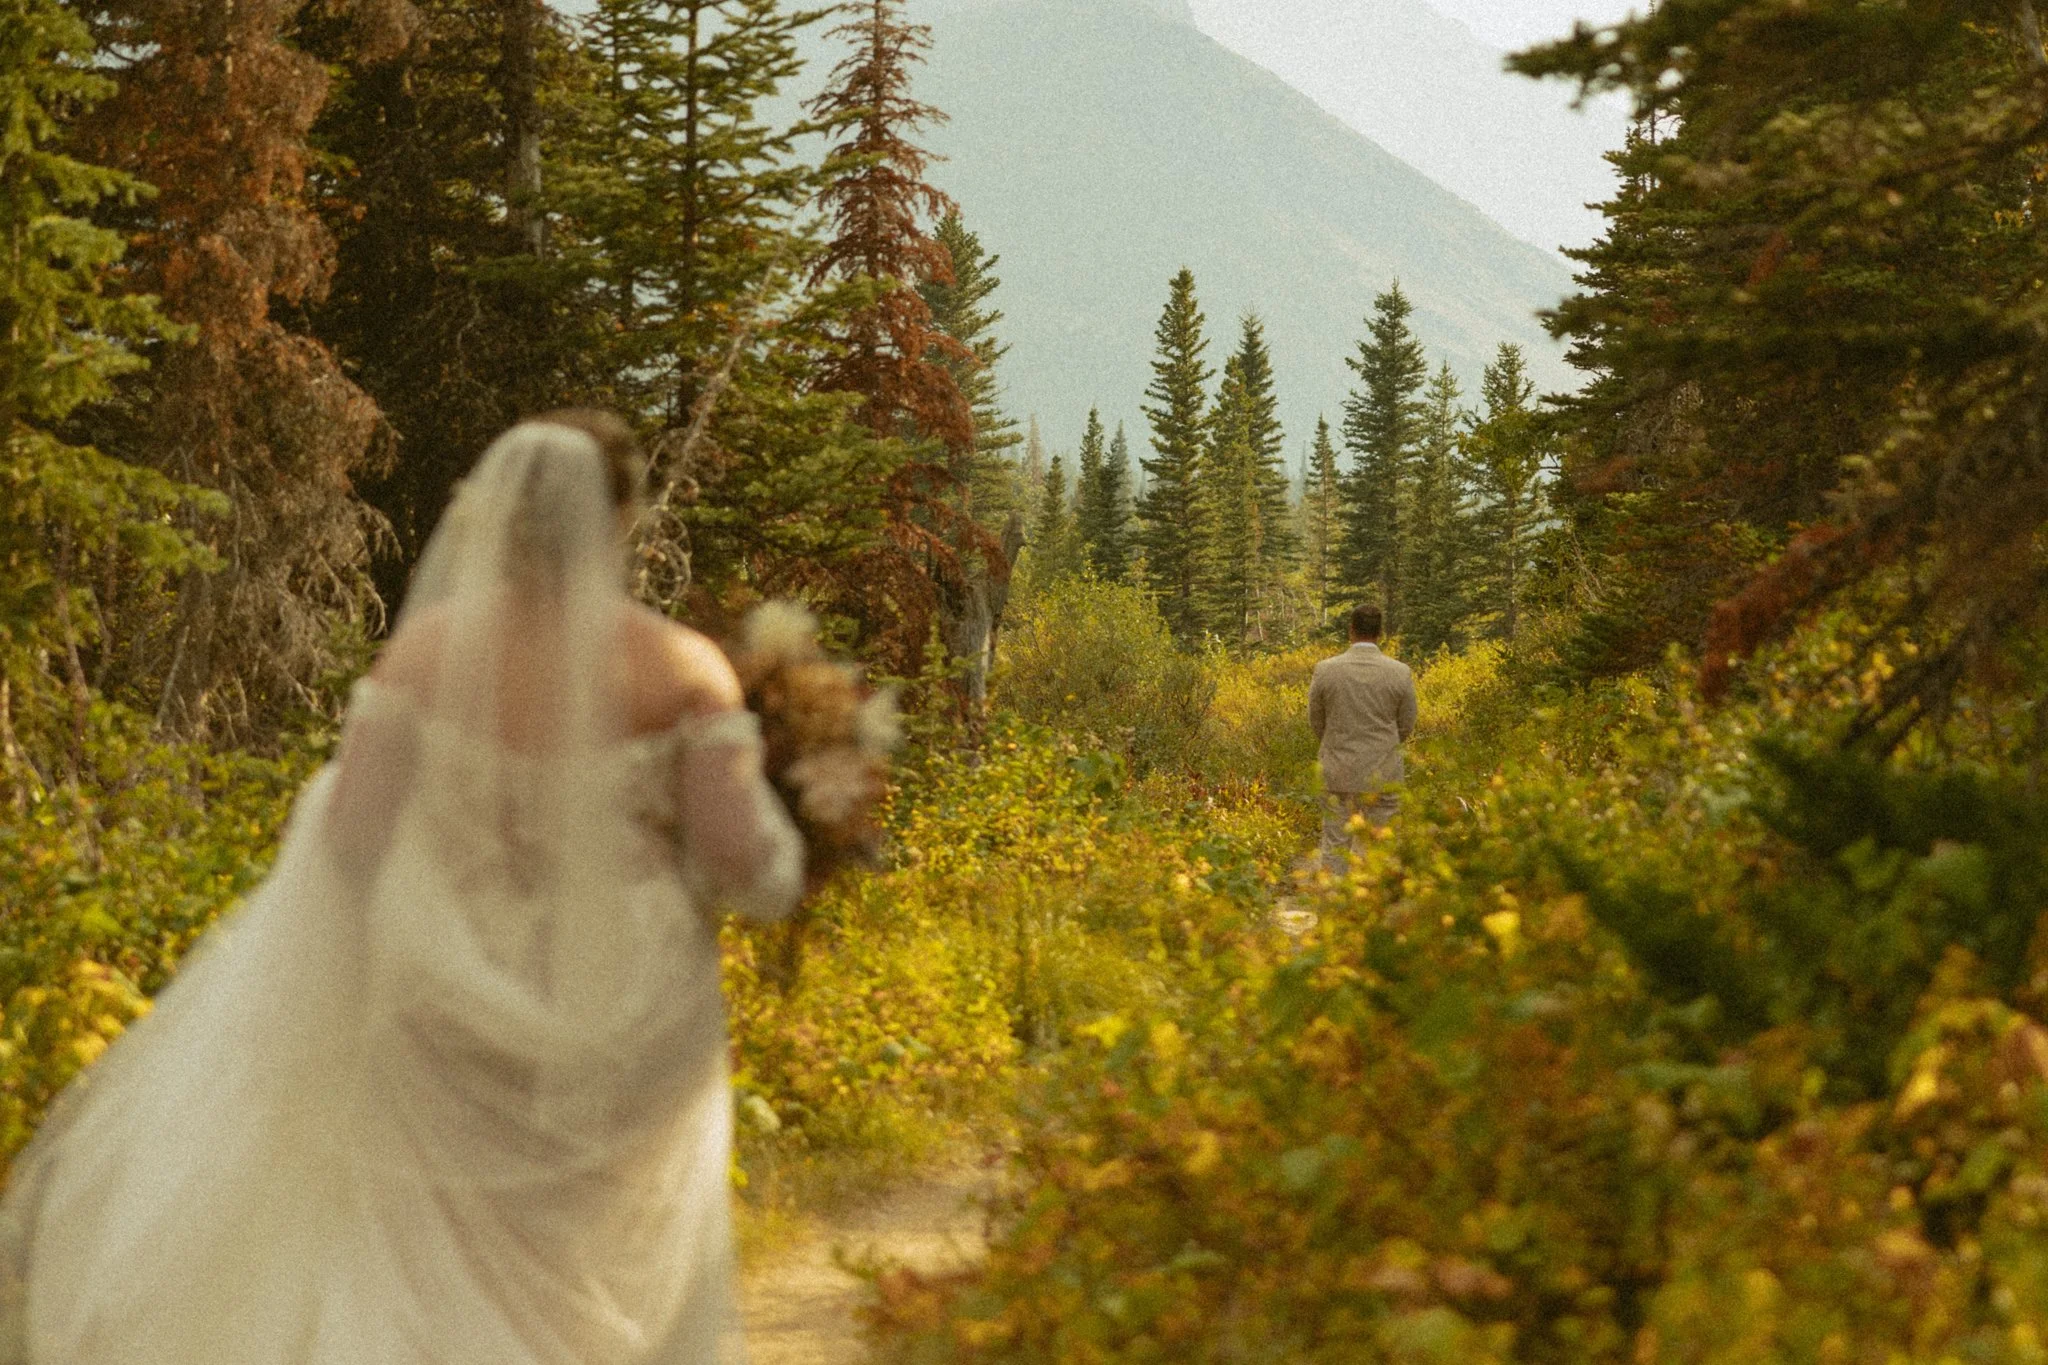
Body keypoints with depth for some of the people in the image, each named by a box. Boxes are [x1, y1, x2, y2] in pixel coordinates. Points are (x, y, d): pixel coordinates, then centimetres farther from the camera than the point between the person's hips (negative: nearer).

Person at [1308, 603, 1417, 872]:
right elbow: (1406, 727, 5)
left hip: (1338, 773, 0)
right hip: (1382, 775, 0)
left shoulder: (1326, 670, -6)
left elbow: (1316, 722, 6)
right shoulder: (1400, 673, -6)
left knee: (1335, 848, 7)